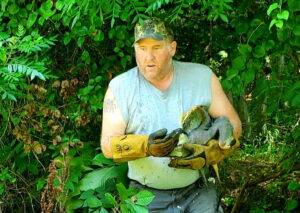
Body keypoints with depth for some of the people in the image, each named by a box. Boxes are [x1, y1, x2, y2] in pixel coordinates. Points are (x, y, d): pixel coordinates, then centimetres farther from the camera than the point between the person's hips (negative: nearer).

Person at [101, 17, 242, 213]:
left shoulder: (202, 77, 2)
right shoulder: (120, 87, -1)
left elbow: (233, 125, 4)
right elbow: (108, 146, -7)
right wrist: (145, 146, -26)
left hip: (197, 192, 1)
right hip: (147, 196, -1)